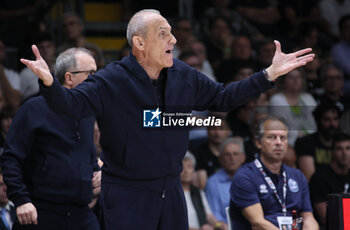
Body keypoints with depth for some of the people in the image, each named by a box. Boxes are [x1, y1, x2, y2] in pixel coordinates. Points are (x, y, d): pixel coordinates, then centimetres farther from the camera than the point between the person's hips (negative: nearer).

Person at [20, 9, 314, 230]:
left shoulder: (184, 76, 3)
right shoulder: (111, 80, -15)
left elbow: (222, 96, 14)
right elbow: (72, 102, -26)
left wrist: (269, 75, 10)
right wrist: (49, 83, -48)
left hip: (171, 191, 6)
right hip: (126, 194, -6)